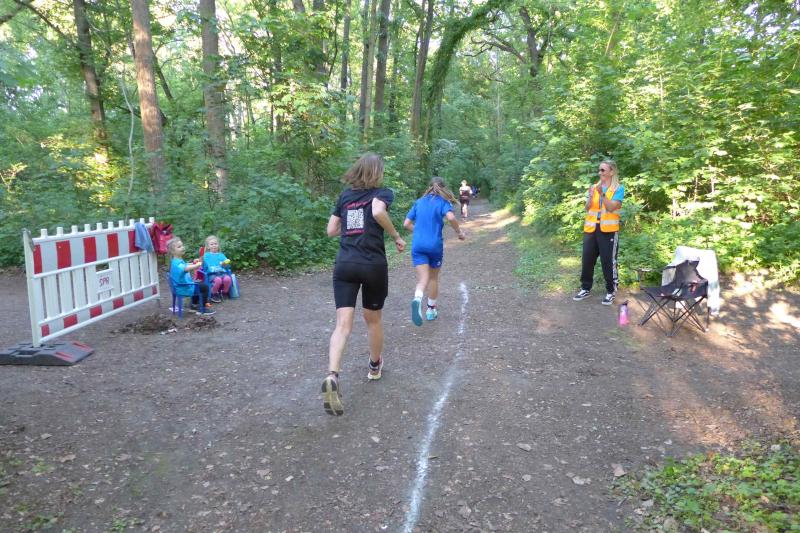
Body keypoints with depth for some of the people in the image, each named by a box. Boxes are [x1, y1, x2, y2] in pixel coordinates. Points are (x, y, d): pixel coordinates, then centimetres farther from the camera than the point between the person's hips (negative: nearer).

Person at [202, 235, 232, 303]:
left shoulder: (221, 255, 20)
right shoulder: (206, 255, 12)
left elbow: (228, 266, 12)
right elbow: (205, 266, 4)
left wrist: (226, 264, -10)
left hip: (223, 273, 3)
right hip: (212, 274, -3)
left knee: (228, 278, -31)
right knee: (218, 279, -36)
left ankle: (224, 292, -4)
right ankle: (213, 294, -8)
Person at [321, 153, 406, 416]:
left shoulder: (345, 195, 14)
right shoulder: (383, 192, 1)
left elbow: (331, 230, 13)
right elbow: (378, 211, -22)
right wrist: (397, 237, -10)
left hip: (344, 265, 2)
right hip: (373, 264, -2)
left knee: (343, 324, -5)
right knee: (373, 319, 18)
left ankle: (332, 376, -26)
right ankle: (375, 366, 39)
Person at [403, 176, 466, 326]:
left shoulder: (419, 202, 12)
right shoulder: (443, 201, 1)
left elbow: (406, 224, 10)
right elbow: (451, 217, -19)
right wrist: (459, 232, -4)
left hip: (417, 245, 2)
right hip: (435, 245, -2)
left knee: (422, 280, -3)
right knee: (433, 278, 17)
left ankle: (417, 299, -34)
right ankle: (431, 310, 28)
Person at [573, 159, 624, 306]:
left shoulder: (618, 189, -3)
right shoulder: (594, 187, 10)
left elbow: (611, 208, -14)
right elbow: (587, 208, 6)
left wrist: (602, 194, -25)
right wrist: (591, 196, -12)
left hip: (608, 230, -5)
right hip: (591, 229, 5)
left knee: (608, 262, -1)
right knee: (587, 260, 7)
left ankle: (611, 291, 12)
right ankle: (585, 289, 20)